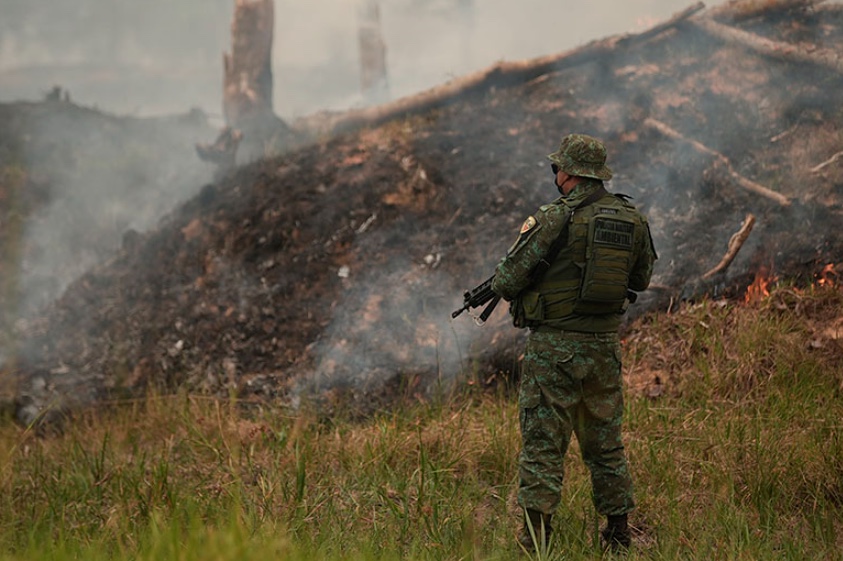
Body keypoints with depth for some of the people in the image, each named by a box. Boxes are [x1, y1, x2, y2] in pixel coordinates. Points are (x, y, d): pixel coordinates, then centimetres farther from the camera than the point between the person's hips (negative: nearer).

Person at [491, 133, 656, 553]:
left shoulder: (554, 219, -14)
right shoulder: (633, 219, 3)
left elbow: (508, 279, -10)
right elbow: (640, 279, 18)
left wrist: (507, 291, 13)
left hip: (555, 346, -5)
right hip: (605, 344, 5)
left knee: (544, 440, -1)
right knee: (605, 440, 16)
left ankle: (537, 531, -6)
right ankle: (618, 530, 19)